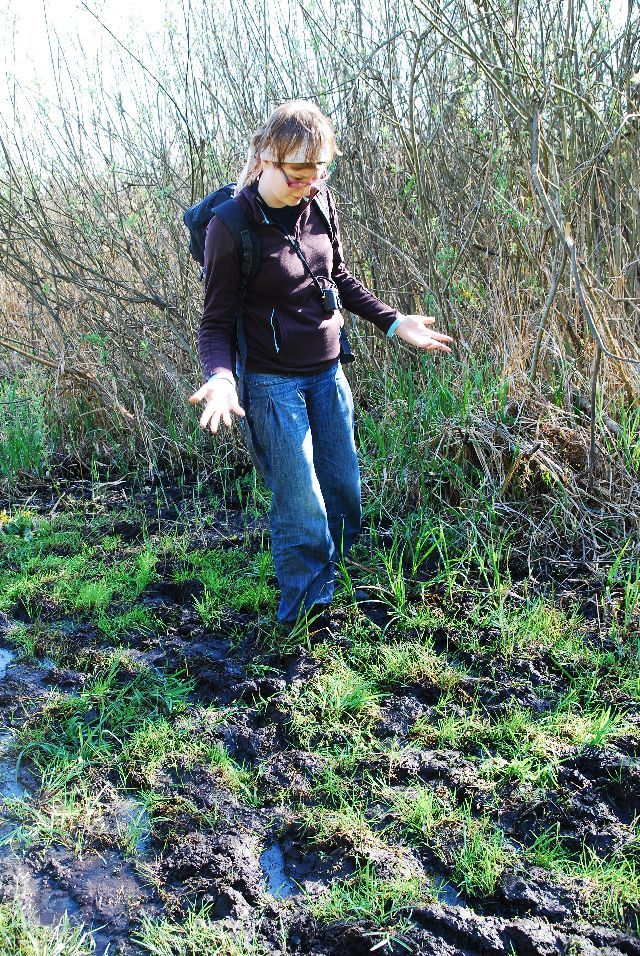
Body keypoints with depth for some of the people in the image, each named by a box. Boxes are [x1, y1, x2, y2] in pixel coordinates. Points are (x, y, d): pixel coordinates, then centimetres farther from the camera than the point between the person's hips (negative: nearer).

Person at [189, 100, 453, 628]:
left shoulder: (319, 203, -1)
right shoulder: (230, 226, -17)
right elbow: (216, 321, -12)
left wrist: (392, 321, 11)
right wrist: (221, 375, -31)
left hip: (328, 374, 6)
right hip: (273, 385, -6)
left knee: (345, 494, 14)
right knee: (304, 511, -2)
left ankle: (335, 596, 36)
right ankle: (305, 617, 19)